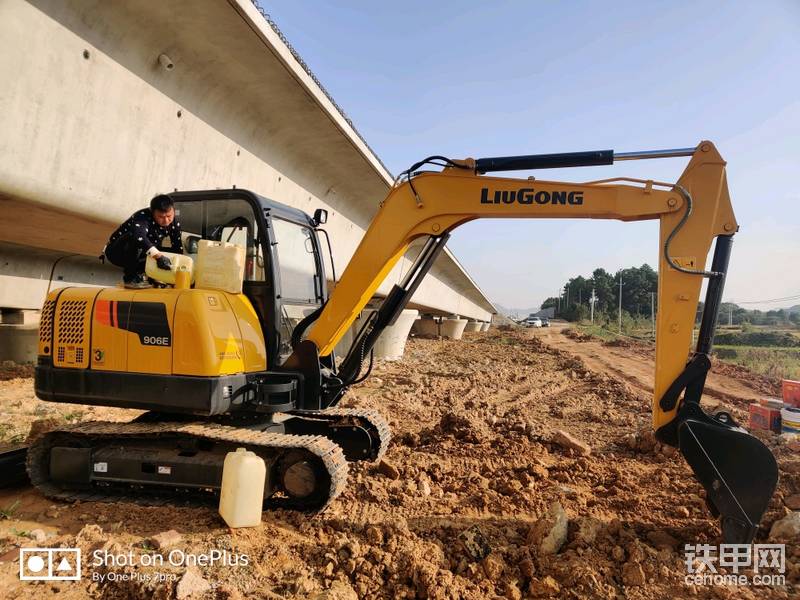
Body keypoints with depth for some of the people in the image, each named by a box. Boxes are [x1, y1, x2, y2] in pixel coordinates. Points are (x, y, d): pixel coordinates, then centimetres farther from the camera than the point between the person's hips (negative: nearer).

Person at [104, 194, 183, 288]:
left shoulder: (174, 224, -10)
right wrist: (158, 256, -61)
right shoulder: (142, 217, -29)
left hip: (139, 253, 6)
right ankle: (130, 277, -22)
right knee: (134, 238, -38)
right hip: (116, 252, -6)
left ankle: (139, 272, 0)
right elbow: (139, 236, -50)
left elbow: (177, 249, -6)